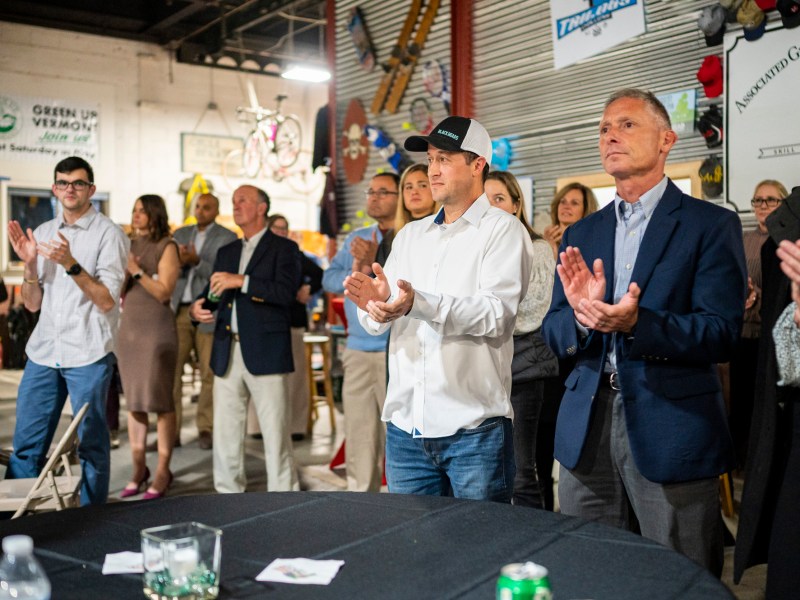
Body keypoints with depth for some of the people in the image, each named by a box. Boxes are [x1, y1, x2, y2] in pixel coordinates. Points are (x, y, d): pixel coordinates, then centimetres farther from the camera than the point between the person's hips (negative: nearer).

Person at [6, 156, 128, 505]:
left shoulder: (108, 234, -3)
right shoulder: (42, 233, 13)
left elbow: (106, 301, -11)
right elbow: (32, 304, 12)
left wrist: (71, 264, -22)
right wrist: (29, 264, -5)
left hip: (88, 354, -5)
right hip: (43, 351, 5)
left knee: (92, 444, 4)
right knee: (26, 443, 8)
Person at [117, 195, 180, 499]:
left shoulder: (166, 247, -4)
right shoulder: (128, 245, 13)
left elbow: (164, 292, -11)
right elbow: (118, 291, 15)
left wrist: (137, 271, -16)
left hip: (156, 327, -6)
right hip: (129, 326, 6)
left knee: (159, 399, -4)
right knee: (133, 399, 7)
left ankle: (162, 470, 1)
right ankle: (138, 468, 14)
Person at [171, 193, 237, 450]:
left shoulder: (227, 238, 3)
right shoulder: (180, 234, 16)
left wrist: (197, 261, -20)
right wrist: (179, 261, -10)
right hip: (179, 311, 3)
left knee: (209, 373, -1)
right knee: (171, 370, -3)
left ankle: (206, 429, 8)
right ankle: (171, 430, 2)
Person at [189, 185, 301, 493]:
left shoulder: (283, 248, 2)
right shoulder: (226, 252, 21)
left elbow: (286, 291, -14)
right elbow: (213, 294, 21)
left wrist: (241, 281, -18)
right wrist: (198, 308, -1)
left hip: (265, 353, -6)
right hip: (227, 354, 6)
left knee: (275, 433, -3)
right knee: (225, 432, 9)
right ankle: (229, 493, 19)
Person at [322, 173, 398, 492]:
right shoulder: (356, 239, 18)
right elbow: (329, 279, 9)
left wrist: (375, 264, -21)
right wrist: (353, 274, -9)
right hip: (358, 352, 6)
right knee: (359, 436, 9)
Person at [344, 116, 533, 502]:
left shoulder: (503, 230, -2)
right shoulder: (410, 235, 15)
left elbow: (497, 315, -17)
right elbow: (378, 325, 10)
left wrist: (419, 304, -30)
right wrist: (374, 304, -14)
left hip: (473, 427, -5)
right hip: (405, 425, 5)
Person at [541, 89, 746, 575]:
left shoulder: (711, 225, -3)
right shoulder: (582, 234, 12)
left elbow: (722, 334, -11)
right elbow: (554, 332, 7)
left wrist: (636, 323, -27)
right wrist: (581, 315, -16)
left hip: (672, 434, -4)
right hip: (587, 430, 5)